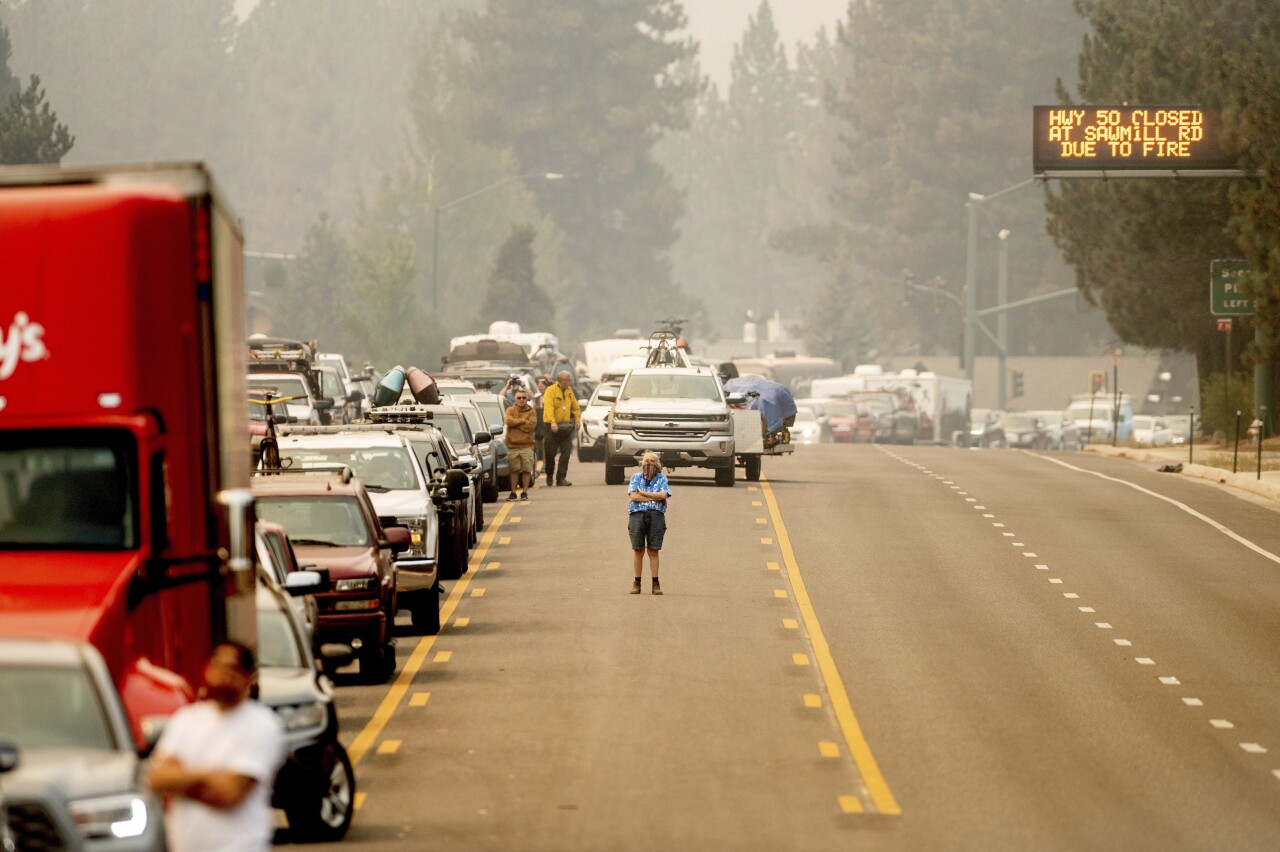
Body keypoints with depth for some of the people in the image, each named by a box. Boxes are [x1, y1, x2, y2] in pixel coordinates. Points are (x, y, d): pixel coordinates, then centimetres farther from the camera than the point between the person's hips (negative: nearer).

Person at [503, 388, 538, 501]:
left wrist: (515, 422, -8)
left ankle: (524, 492, 8)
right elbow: (507, 420, -11)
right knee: (514, 470, 2)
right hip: (512, 446, 1)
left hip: (526, 446, -1)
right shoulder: (510, 410, 9)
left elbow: (531, 425, -11)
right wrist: (523, 421, -10)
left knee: (527, 470, 0)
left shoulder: (532, 411, 5)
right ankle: (513, 493, 8)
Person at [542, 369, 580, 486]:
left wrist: (577, 420, 8)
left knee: (566, 453, -4)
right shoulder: (551, 391, -9)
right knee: (551, 453, 2)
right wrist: (553, 422, -33)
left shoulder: (569, 390, 11)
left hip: (565, 426, 5)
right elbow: (549, 407, -21)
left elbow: (575, 407, 18)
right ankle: (549, 475, 22)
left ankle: (561, 478, -3)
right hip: (553, 426, -5)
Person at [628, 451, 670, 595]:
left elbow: (664, 495, -6)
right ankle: (636, 583, 5)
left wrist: (644, 494, -5)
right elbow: (633, 496, -4)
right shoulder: (635, 478, 12)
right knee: (638, 550, 0)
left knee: (653, 550, -2)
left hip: (656, 515, 0)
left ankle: (655, 583, -1)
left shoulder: (661, 479, 11)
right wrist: (654, 498, -6)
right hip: (637, 515, 0)